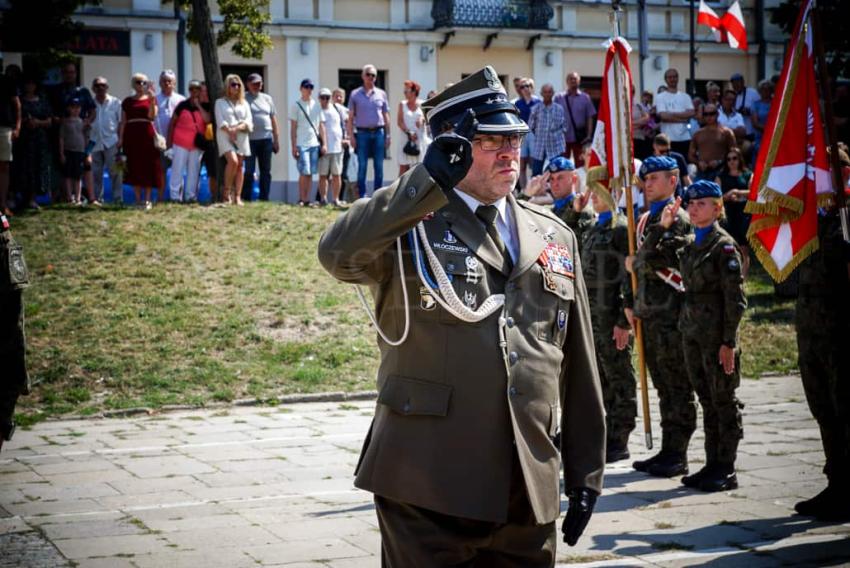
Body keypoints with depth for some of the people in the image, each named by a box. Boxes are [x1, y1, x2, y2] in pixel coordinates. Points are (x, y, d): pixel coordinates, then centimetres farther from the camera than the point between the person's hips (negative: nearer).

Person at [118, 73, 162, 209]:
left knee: (148, 167, -3)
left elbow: (152, 116, -7)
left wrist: (152, 100, -17)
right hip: (131, 135, 1)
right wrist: (120, 138, 0)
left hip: (147, 135, -1)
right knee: (134, 167, 1)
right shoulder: (127, 101, 13)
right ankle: (138, 199, 6)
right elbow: (123, 121, 9)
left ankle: (147, 199, 2)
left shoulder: (151, 98, 9)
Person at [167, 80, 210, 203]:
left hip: (197, 144, 2)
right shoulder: (182, 105, 1)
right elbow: (172, 123, 4)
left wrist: (198, 105, -12)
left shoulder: (204, 106, 5)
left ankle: (191, 196, 11)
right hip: (181, 143, -2)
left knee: (194, 171, 5)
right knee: (177, 170, -2)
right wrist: (169, 142, 1)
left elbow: (207, 120, -13)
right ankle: (175, 196, 0)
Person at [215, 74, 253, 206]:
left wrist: (237, 128, -10)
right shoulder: (220, 102, 11)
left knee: (239, 165, -3)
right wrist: (229, 131, -14)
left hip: (241, 137, 3)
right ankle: (227, 192, -10)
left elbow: (249, 122, 7)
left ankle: (237, 197, -4)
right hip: (225, 135, -3)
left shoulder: (244, 104, 19)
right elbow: (220, 122, 0)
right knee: (233, 161, -24)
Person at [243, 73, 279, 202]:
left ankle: (264, 198, 11)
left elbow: (273, 120, 17)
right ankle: (246, 198, 0)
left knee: (266, 171, 6)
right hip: (250, 139, -4)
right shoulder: (244, 99, 2)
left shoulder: (267, 99, 15)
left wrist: (276, 139, 12)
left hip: (266, 139, 4)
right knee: (249, 171, -4)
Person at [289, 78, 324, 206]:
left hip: (315, 144, 4)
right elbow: (293, 128, 1)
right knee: (304, 172, -10)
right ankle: (301, 199, -4)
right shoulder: (296, 105, 3)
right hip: (302, 144, -4)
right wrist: (293, 146, -5)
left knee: (311, 173, 3)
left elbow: (321, 126, 14)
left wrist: (324, 144, 6)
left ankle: (307, 199, 8)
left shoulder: (316, 105, 13)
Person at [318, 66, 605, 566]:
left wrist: (586, 474, 15)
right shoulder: (408, 227, -1)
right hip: (427, 492, -4)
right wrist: (428, 181, -27)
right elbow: (337, 254, -23)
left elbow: (579, 369, 15)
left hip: (528, 492, 5)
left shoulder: (555, 237, 13)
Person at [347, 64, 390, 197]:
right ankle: (362, 196, 2)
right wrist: (351, 135, -2)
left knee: (379, 166, 2)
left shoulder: (381, 94, 11)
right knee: (362, 166, -2)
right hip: (362, 133, -2)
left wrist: (387, 135, 7)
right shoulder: (355, 94, 7)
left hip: (378, 132, 2)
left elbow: (386, 116, 13)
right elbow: (350, 117, 6)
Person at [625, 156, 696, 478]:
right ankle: (667, 452, 19)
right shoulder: (645, 220, 19)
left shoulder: (678, 218, -8)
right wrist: (631, 303, 16)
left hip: (671, 313, -9)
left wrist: (636, 262, -8)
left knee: (677, 385, -3)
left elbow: (663, 257, -23)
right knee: (662, 384, 13)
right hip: (649, 312, 9)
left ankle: (677, 455, 1)